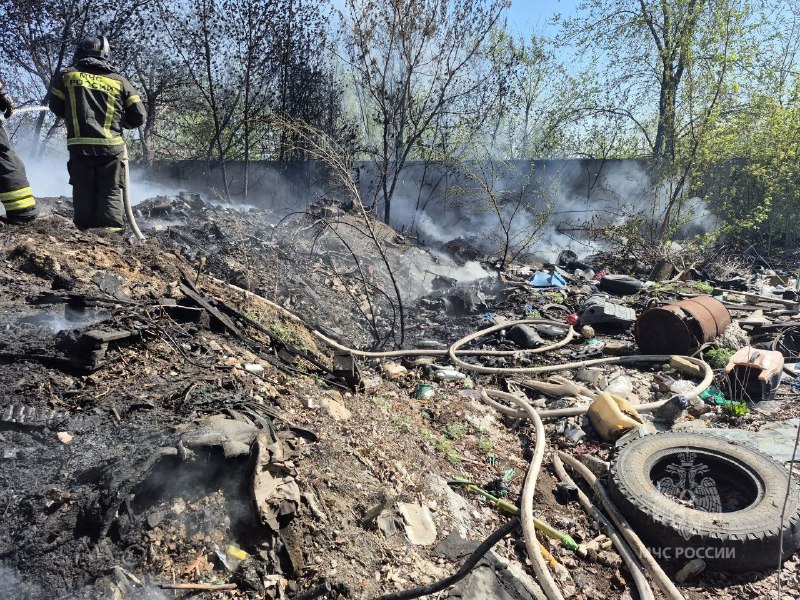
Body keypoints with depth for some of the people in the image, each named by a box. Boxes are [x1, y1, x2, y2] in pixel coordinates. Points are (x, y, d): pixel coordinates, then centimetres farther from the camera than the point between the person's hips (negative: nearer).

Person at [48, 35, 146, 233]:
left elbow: (56, 108, 18)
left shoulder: (66, 75, 10)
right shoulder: (119, 81, 9)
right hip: (111, 146, 0)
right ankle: (112, 231, -6)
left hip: (80, 146, 0)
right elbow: (138, 116, 8)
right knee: (110, 193, 3)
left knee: (83, 193, 7)